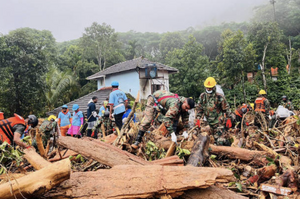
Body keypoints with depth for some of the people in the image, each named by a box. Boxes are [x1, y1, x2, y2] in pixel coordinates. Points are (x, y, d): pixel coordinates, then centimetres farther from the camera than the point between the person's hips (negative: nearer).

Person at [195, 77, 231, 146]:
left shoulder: (219, 97, -13)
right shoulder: (202, 96, -2)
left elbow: (226, 108, -4)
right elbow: (199, 108, 6)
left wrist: (229, 119, -4)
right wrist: (198, 118, -2)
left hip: (219, 121, -5)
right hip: (210, 122, 5)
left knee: (220, 139, -13)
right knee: (215, 138, 14)